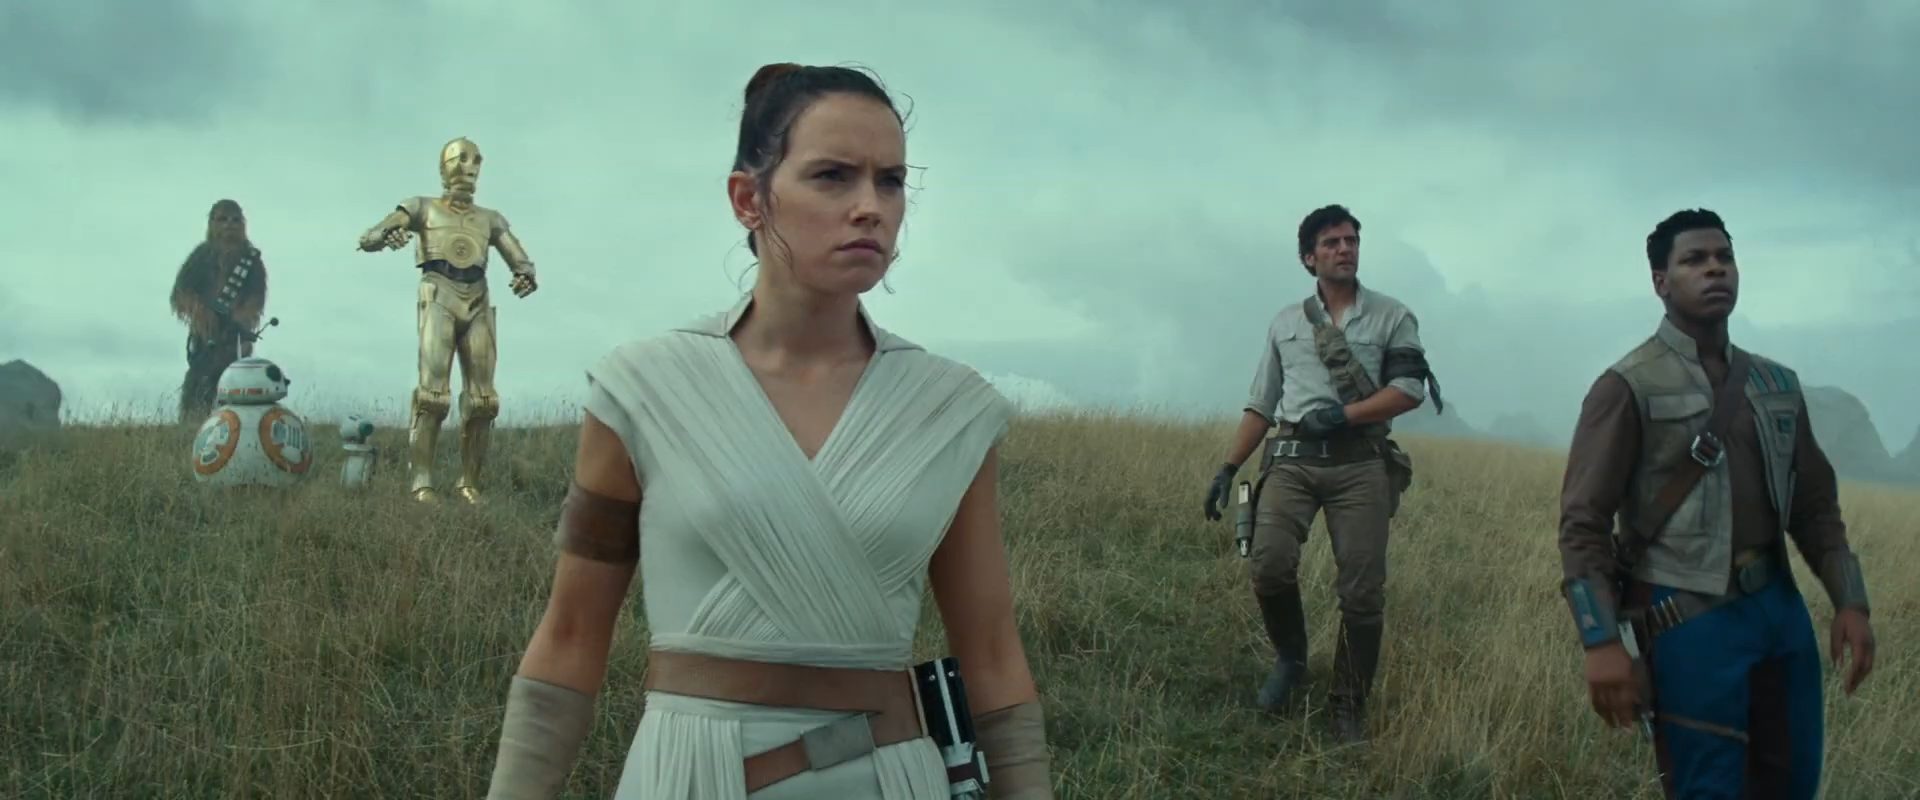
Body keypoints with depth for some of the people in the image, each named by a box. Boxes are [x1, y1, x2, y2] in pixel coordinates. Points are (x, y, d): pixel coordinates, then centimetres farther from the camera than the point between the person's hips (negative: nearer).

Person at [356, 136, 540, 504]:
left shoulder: (491, 219, 23)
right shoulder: (422, 207, 14)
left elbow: (521, 260, 15)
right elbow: (367, 238, 4)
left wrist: (525, 276, -11)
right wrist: (387, 235, -22)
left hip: (477, 302, 4)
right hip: (439, 297, -4)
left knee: (482, 397, -5)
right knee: (433, 390, -16)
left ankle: (469, 482, 1)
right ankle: (421, 482, -16)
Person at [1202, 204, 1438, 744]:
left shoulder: (1391, 316, 8)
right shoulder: (1286, 323, 17)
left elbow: (1410, 390, -3)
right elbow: (1260, 406, 18)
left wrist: (1343, 415, -15)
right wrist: (1228, 469, 11)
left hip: (1361, 463, -1)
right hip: (1292, 459, 2)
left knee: (1363, 592, -4)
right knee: (1269, 564, -19)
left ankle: (1348, 711, 10)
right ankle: (1290, 660, 9)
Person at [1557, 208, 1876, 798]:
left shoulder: (1779, 386, 11)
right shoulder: (1628, 386, -8)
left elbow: (1816, 503, 17)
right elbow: (1583, 524, -12)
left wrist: (1850, 601, 5)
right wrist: (1602, 642, -20)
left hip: (1781, 605, 6)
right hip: (1691, 617, -6)